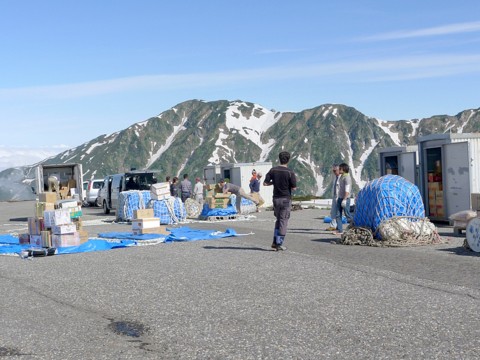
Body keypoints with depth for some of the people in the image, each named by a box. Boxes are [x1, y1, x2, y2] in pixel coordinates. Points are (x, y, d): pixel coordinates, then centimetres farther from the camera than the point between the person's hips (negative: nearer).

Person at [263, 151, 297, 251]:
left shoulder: (273, 170, -1)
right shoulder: (290, 172, -11)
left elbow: (265, 183, -2)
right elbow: (294, 188, -10)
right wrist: (294, 180, 8)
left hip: (276, 198, 4)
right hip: (286, 199, -4)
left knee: (278, 220, 18)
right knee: (283, 221, 3)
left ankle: (275, 241, 12)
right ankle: (279, 244, 4)